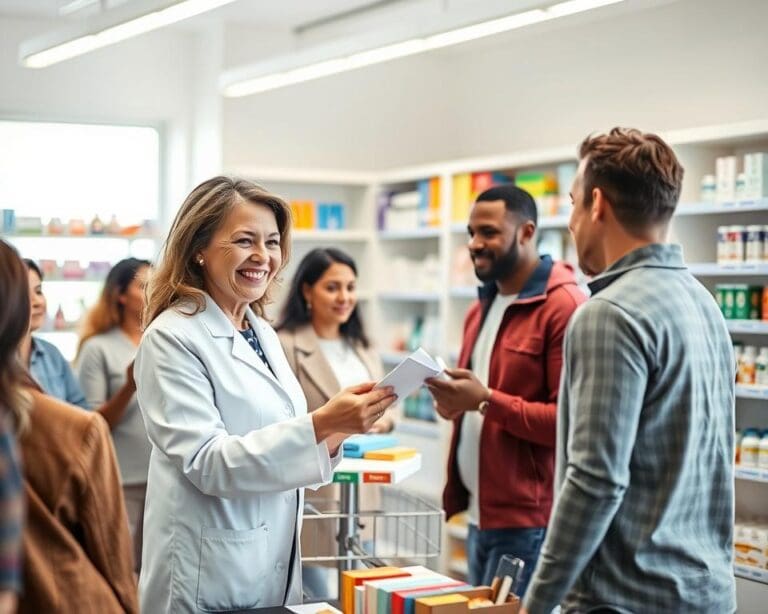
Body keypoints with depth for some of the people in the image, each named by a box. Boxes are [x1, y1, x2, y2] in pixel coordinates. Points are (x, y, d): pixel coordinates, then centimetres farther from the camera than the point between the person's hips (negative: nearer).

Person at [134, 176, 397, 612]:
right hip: (210, 579, -7)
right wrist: (319, 425, -29)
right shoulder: (173, 337, -13)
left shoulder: (264, 333, 9)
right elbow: (207, 463, -21)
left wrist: (333, 435, -6)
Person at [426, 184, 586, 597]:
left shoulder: (564, 307, -14)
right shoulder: (481, 309, 16)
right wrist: (454, 402, 5)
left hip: (527, 521, -9)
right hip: (478, 515, 9)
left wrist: (486, 401, -23)